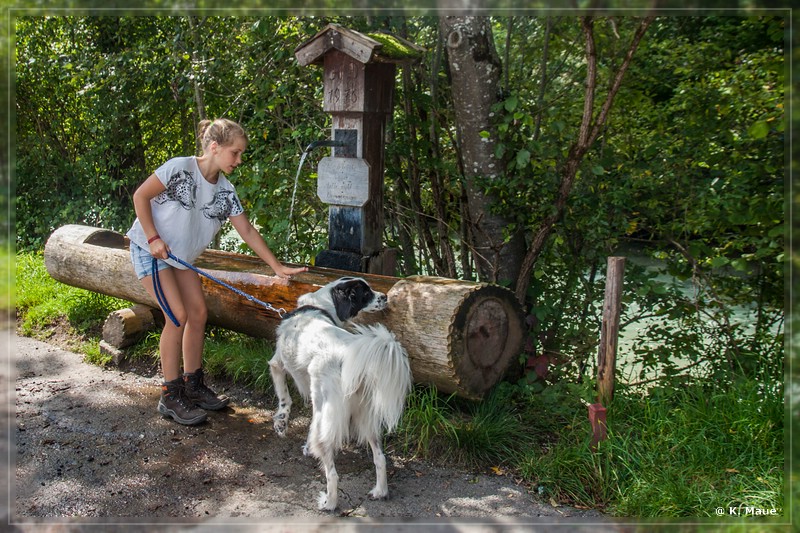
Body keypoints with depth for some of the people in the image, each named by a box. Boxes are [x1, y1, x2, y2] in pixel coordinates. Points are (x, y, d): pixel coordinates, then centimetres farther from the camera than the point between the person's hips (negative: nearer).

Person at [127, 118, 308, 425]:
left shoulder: (226, 191, -5)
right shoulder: (180, 168, -22)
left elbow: (247, 231, -2)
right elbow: (140, 196, -16)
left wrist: (277, 267, -5)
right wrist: (154, 238, -20)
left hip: (181, 255, 7)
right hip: (150, 249, -7)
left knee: (198, 313, 4)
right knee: (178, 315, -14)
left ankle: (193, 386, 19)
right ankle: (170, 396, -3)